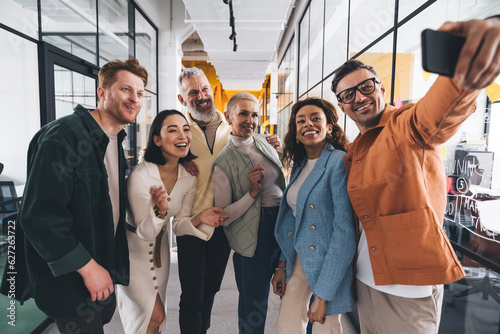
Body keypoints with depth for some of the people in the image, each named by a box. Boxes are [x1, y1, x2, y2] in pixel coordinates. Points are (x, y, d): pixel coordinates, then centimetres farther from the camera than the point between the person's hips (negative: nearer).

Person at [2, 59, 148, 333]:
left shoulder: (115, 141, 6)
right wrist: (87, 266, -22)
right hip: (71, 281, -8)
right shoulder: (62, 136, -22)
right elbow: (38, 216, -27)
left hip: (104, 268, 8)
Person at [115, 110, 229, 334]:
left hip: (160, 248, 5)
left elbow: (179, 223, -5)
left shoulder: (189, 178, -11)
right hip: (134, 250, -5)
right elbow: (145, 233, -24)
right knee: (155, 315, -1)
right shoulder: (140, 176, -27)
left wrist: (199, 218, -24)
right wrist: (159, 209, -43)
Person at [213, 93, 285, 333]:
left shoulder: (264, 142, 5)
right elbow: (223, 217, -13)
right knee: (254, 299, 9)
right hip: (254, 233, -6)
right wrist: (252, 193, -21)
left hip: (283, 223, 6)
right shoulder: (223, 162, -12)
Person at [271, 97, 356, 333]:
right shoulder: (300, 165, 6)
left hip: (328, 262, -6)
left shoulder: (339, 163, -17)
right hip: (299, 258, 6)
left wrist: (323, 294, -19)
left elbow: (345, 232, -21)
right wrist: (282, 265, 7)